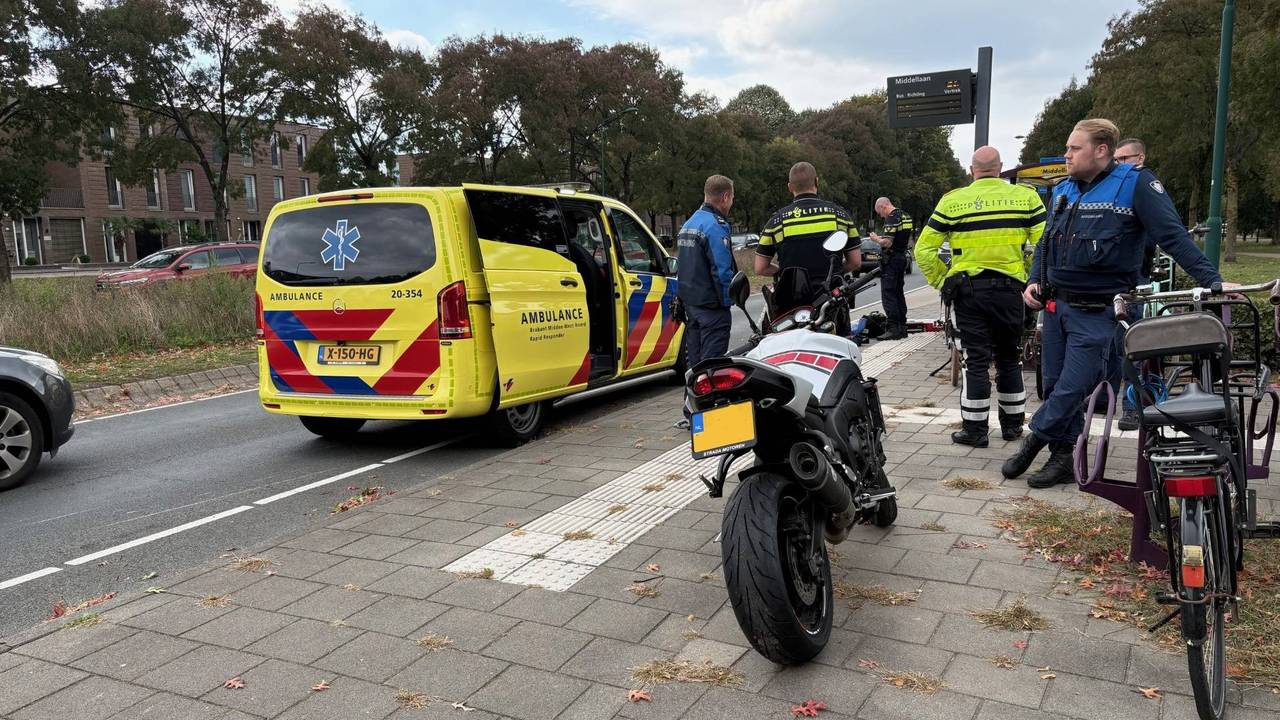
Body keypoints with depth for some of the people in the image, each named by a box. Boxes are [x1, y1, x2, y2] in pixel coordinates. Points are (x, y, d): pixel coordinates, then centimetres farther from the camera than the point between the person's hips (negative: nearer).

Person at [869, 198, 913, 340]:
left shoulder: (892, 218, -16)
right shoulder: (906, 216, 13)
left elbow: (887, 243, -22)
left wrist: (876, 238, -4)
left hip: (891, 260, -9)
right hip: (902, 257, 9)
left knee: (888, 295, -7)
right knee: (899, 293, 14)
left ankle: (894, 329, -11)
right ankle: (902, 328, 16)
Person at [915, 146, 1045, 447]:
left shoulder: (953, 201, -2)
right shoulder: (1025, 197, 2)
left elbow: (924, 250, -4)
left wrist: (943, 282, 4)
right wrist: (1030, 277, 7)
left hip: (969, 289, -2)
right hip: (1010, 288, 2)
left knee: (976, 360, 4)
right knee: (1009, 359, 16)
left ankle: (974, 429, 7)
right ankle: (1012, 423, 26)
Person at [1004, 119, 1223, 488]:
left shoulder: (1136, 184, -7)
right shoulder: (1063, 190, 12)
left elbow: (1174, 236, -11)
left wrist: (1212, 280, -18)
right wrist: (1033, 282, 5)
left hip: (1097, 312, -6)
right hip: (1056, 305, 6)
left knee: (1072, 390, -6)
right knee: (1055, 386, 10)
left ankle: (1034, 441, 13)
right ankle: (1062, 460, 21)